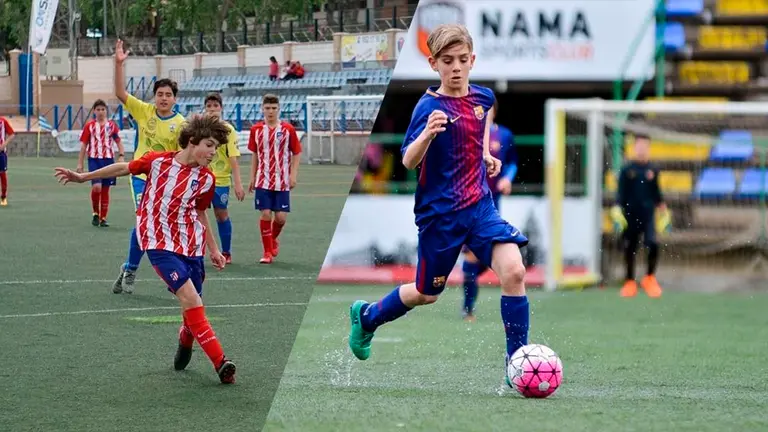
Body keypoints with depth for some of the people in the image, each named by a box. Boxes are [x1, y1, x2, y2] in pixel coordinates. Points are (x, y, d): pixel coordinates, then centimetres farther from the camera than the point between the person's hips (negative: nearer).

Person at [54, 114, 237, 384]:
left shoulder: (206, 179, -2)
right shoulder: (157, 161, -10)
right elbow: (124, 169, 7)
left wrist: (213, 250, 16)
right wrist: (82, 177, 16)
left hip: (191, 245, 4)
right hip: (159, 244, -4)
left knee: (193, 304, 4)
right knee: (190, 298, -18)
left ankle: (185, 342, 39)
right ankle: (220, 362, -20)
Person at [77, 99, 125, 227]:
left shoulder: (112, 125, 7)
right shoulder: (89, 126, 4)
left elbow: (119, 142, 9)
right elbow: (84, 145, 6)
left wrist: (121, 156, -8)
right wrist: (80, 164, 2)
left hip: (108, 159, 2)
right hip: (94, 159, -2)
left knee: (105, 189, 6)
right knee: (96, 187, -19)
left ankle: (103, 218, 14)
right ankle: (95, 214, 1)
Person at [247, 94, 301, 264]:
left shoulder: (288, 129, -2)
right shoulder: (256, 129, 4)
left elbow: (296, 154, 3)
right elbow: (255, 155, 12)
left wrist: (293, 175, -7)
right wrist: (252, 178, 9)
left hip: (282, 181, -1)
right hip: (263, 181, 1)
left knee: (281, 217, -2)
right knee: (265, 214, -7)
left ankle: (273, 240, 29)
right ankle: (267, 252, 5)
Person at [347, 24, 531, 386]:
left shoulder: (483, 97, 2)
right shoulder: (430, 106, -16)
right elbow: (408, 161, -23)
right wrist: (428, 133, -41)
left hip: (480, 205, 4)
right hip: (439, 214, -4)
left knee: (513, 271, -16)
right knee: (427, 294, 12)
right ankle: (366, 316, 41)